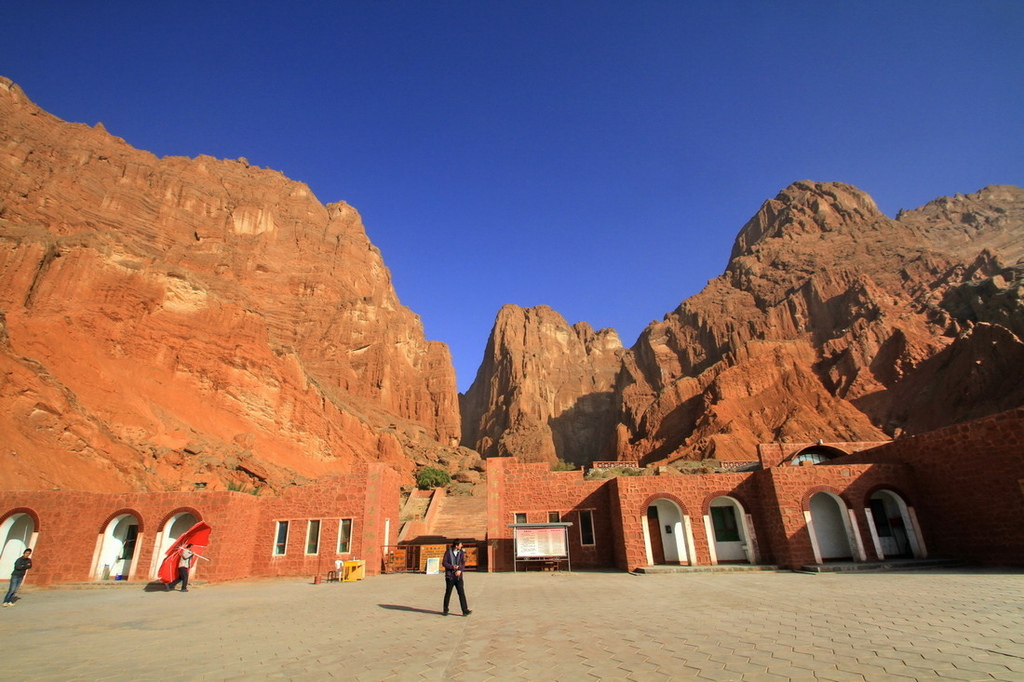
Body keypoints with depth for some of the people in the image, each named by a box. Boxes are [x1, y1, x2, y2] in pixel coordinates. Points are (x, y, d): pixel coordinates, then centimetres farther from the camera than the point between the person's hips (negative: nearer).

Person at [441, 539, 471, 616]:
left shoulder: (461, 552, 3)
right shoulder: (448, 552, -6)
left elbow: (463, 563, 2)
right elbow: (444, 563, -7)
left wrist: (460, 570, -17)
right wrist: (452, 567, -20)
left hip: (458, 576, 2)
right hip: (450, 576, -2)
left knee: (462, 593, -4)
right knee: (448, 593, 8)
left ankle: (465, 611, -4)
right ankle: (445, 610, 24)